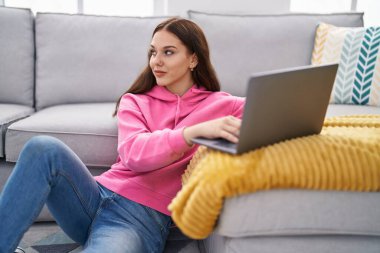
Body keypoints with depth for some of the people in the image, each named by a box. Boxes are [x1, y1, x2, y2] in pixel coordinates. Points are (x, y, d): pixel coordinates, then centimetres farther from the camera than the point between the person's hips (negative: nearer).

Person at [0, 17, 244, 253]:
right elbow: (134, 154, -10)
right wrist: (195, 132, -26)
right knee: (44, 148, -26)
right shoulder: (134, 102, 11)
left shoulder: (221, 105, 9)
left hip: (144, 217, -3)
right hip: (99, 196, 3)